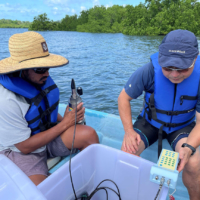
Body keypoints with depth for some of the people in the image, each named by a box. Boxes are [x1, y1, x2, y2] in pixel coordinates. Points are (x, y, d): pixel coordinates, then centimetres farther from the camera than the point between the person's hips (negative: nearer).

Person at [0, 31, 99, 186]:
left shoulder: (42, 80, -7)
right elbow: (25, 146, -21)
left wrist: (70, 120, -8)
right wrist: (65, 124, -20)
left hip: (47, 136, 5)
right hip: (19, 151, -5)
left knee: (88, 134, -21)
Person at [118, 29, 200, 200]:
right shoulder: (149, 71, -25)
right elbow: (124, 98, -12)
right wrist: (129, 131, -23)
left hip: (182, 126, 0)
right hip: (150, 122, 0)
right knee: (127, 153, -22)